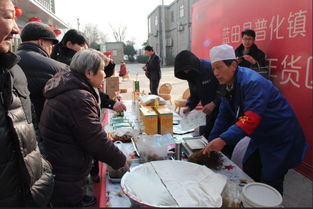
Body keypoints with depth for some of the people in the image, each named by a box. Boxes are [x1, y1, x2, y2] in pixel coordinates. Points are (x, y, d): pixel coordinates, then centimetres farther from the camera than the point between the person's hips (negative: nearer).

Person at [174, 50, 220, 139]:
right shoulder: (191, 75, 4)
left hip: (220, 109, -7)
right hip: (207, 112, 7)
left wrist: (214, 103, -25)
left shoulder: (210, 68, -19)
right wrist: (188, 106, -4)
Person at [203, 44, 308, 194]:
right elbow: (224, 117, 0)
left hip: (280, 139, -8)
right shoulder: (228, 86, -1)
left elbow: (250, 119, -38)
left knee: (270, 185, 1)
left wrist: (224, 139, -46)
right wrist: (211, 143, -4)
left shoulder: (253, 83, -28)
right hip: (260, 137, 8)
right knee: (248, 177, 17)